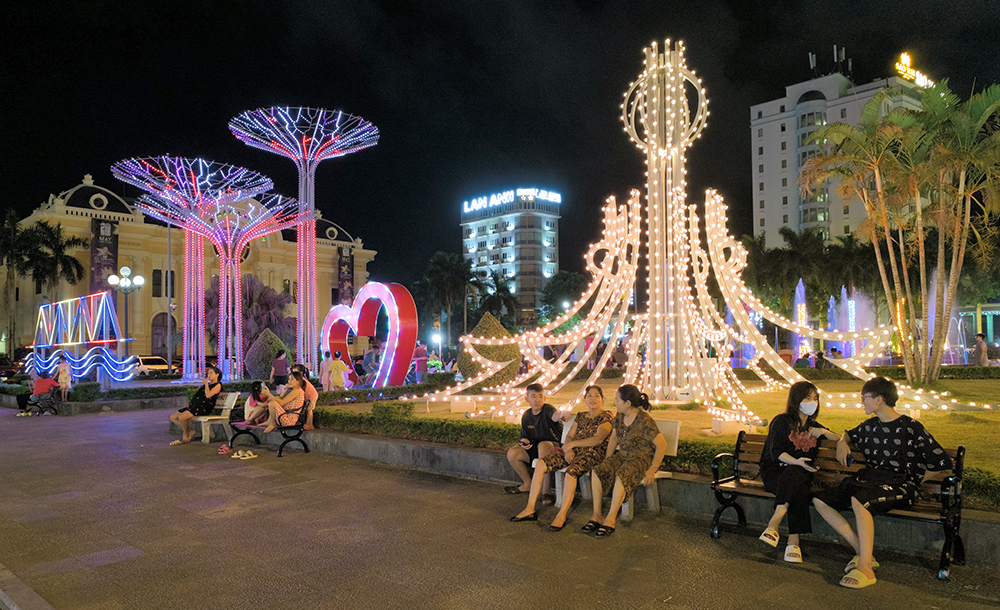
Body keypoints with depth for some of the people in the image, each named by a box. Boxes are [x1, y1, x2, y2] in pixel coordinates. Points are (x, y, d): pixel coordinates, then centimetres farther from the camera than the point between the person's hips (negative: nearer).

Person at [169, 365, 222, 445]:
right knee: (172, 417, 1)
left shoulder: (218, 385, -1)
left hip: (203, 408, -10)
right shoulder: (207, 384, 26)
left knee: (181, 417, -30)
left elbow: (208, 395, -17)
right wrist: (190, 403, 9)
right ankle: (189, 431, -1)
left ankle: (186, 434, -4)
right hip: (194, 406, 10)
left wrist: (206, 383, -10)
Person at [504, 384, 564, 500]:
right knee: (512, 453, -13)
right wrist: (524, 442, -12)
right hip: (535, 448, 6)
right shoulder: (526, 416, 4)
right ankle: (528, 484, 12)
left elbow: (554, 415, -41)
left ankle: (545, 490, -34)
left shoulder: (547, 409, -16)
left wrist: (561, 415, -66)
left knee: (543, 445, -39)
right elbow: (525, 436, 13)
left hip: (555, 448, -6)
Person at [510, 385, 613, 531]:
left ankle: (562, 516, -31)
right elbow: (569, 436, 16)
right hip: (574, 452, 7)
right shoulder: (581, 416, 21)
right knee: (541, 464, -13)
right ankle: (530, 509, -12)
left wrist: (572, 443, -12)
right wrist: (568, 449, -8)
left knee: (571, 471, -38)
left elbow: (599, 439, -14)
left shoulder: (606, 417, 0)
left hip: (594, 453, -7)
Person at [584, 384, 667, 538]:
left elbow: (662, 445, -19)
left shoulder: (644, 421, -20)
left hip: (642, 458, -7)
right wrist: (606, 461, 9)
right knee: (597, 471, -18)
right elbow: (614, 439, 16)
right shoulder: (619, 417, 4)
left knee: (621, 476, -36)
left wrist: (652, 469, -16)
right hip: (623, 456, 7)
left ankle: (610, 520, -25)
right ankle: (596, 517, -12)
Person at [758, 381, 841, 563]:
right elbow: (776, 452, -9)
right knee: (801, 493, -36)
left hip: (800, 472, 3)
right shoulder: (781, 421, 2)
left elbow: (840, 440, 26)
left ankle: (773, 524, -42)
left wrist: (824, 432, 4)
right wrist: (795, 461, -29)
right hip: (774, 471, -3)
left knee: (792, 474, -37)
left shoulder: (813, 425, 20)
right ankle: (793, 541, -36)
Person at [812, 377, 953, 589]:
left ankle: (865, 567, -33)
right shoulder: (870, 426, 14)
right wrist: (842, 443, 13)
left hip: (899, 485, -7)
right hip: (869, 479, 7)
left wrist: (912, 484, -9)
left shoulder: (910, 428, -6)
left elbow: (944, 464, -7)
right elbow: (849, 435, 37)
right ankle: (861, 550, -12)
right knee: (820, 500, -10)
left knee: (858, 500, -38)